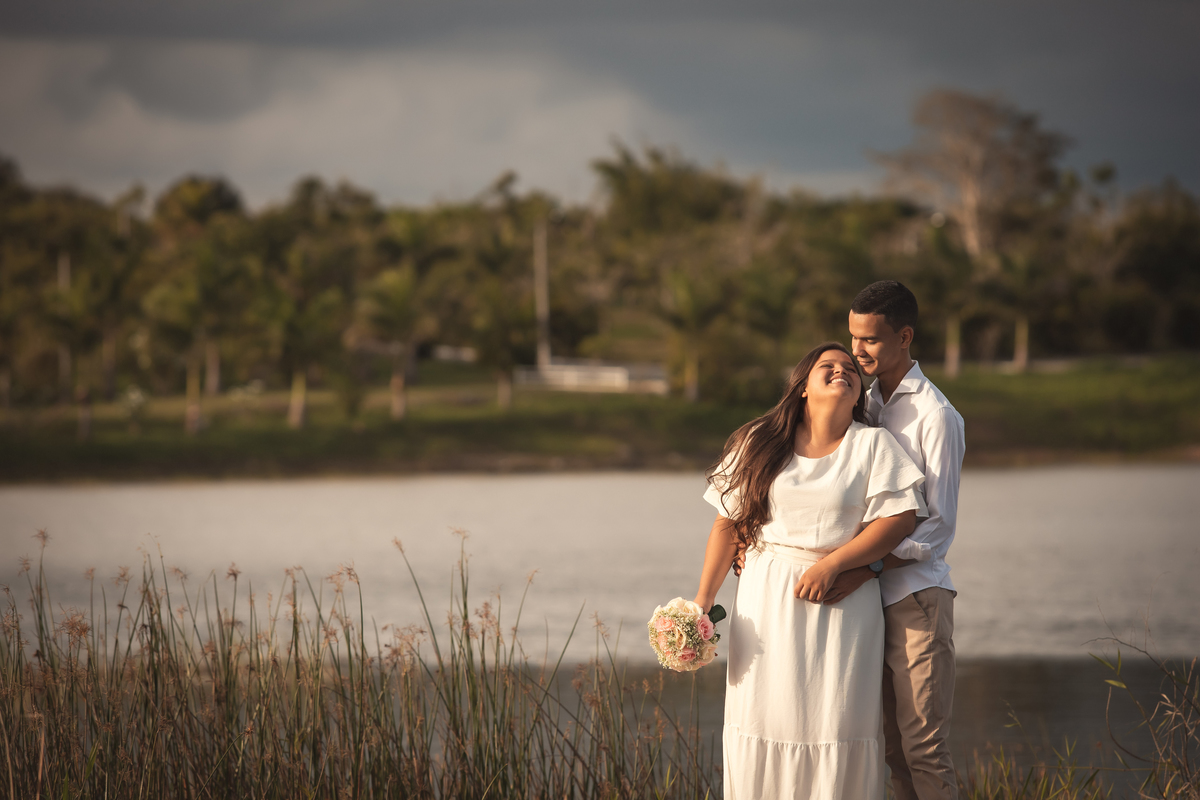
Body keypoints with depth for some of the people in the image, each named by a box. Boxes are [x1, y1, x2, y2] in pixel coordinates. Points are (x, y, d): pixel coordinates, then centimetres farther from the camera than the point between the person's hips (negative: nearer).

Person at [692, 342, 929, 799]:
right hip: (766, 602, 2)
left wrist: (831, 565, -14)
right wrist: (703, 600, 4)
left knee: (836, 722, -6)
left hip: (843, 605, -1)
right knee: (763, 716, 0)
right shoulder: (759, 443, 8)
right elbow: (727, 523, 8)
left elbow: (901, 518, -7)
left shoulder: (873, 445, 3)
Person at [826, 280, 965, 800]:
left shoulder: (936, 415, -8)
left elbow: (938, 526, -12)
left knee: (923, 746, -9)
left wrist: (864, 570, -21)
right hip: (874, 601, 7)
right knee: (895, 748, 6)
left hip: (917, 598, -7)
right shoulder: (864, 405, 14)